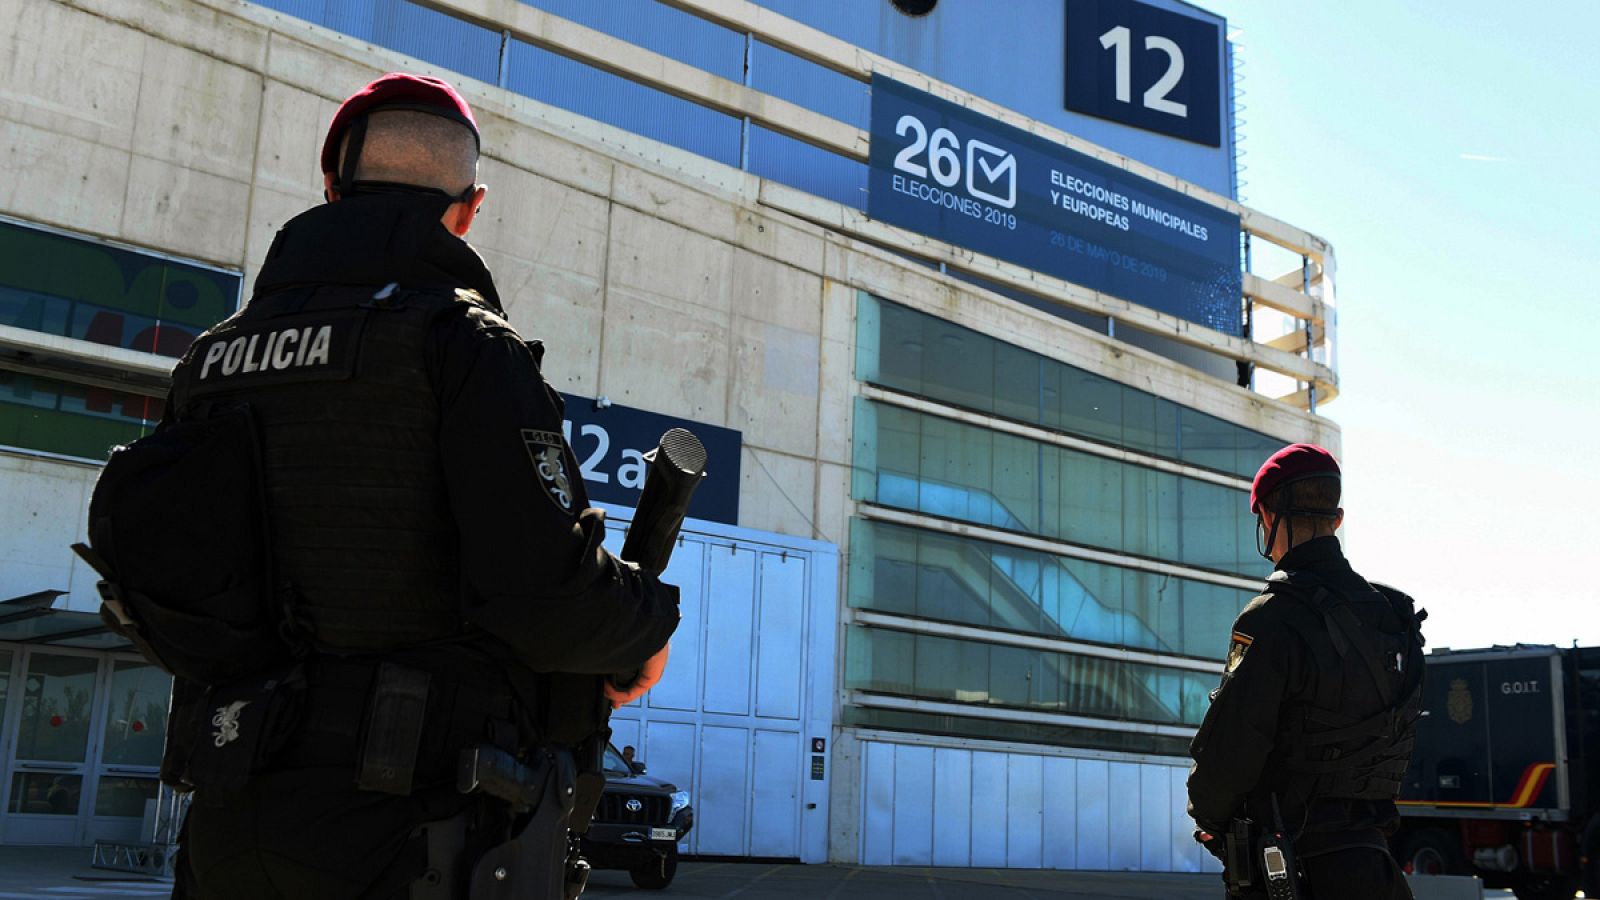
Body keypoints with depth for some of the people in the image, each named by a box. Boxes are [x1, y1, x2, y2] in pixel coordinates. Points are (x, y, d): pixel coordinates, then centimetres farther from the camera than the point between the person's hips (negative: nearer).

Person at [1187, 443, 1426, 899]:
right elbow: (1396, 740, 14)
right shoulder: (1391, 614, 8)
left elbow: (1229, 750, -18)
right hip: (1370, 859, 8)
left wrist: (1208, 816, 1)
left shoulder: (1272, 619, -18)